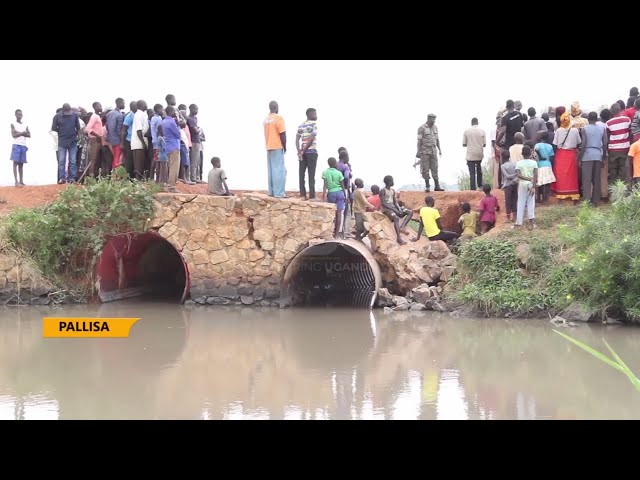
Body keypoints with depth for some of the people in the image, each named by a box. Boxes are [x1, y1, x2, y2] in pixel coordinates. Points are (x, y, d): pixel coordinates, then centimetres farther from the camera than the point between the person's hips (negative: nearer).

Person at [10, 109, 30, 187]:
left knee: (21, 164, 5)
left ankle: (21, 181, 5)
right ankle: (16, 182, -16)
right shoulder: (13, 124, 0)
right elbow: (13, 135, -11)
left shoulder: (25, 125, 14)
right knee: (15, 163, -9)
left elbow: (29, 135, 6)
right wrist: (22, 133, -7)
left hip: (23, 145, 5)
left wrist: (19, 133, -7)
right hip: (16, 145, -5)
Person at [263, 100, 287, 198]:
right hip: (277, 147, -7)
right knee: (279, 170, -7)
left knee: (270, 170, 10)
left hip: (269, 148, 7)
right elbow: (282, 134, -14)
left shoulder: (265, 120, 11)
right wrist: (285, 147, -5)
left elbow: (267, 134, 13)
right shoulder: (278, 118, -11)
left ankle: (271, 191, 11)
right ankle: (279, 193, -10)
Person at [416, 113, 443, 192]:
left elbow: (437, 139, 15)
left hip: (433, 151, 5)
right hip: (425, 151, -5)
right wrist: (418, 152, -15)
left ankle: (437, 186, 2)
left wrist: (440, 150, 11)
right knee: (425, 169, -2)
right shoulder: (422, 128, -8)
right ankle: (427, 186, 4)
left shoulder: (435, 127, 10)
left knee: (435, 168, 2)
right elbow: (419, 140, -10)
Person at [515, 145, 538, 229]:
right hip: (531, 184, 0)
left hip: (522, 184, 0)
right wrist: (534, 186, -12)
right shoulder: (534, 163, -2)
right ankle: (531, 222, 0)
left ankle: (519, 222, 6)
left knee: (521, 203, 6)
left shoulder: (519, 163, -2)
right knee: (531, 203, 5)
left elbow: (518, 174, -15)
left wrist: (526, 178, -9)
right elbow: (536, 175, -10)